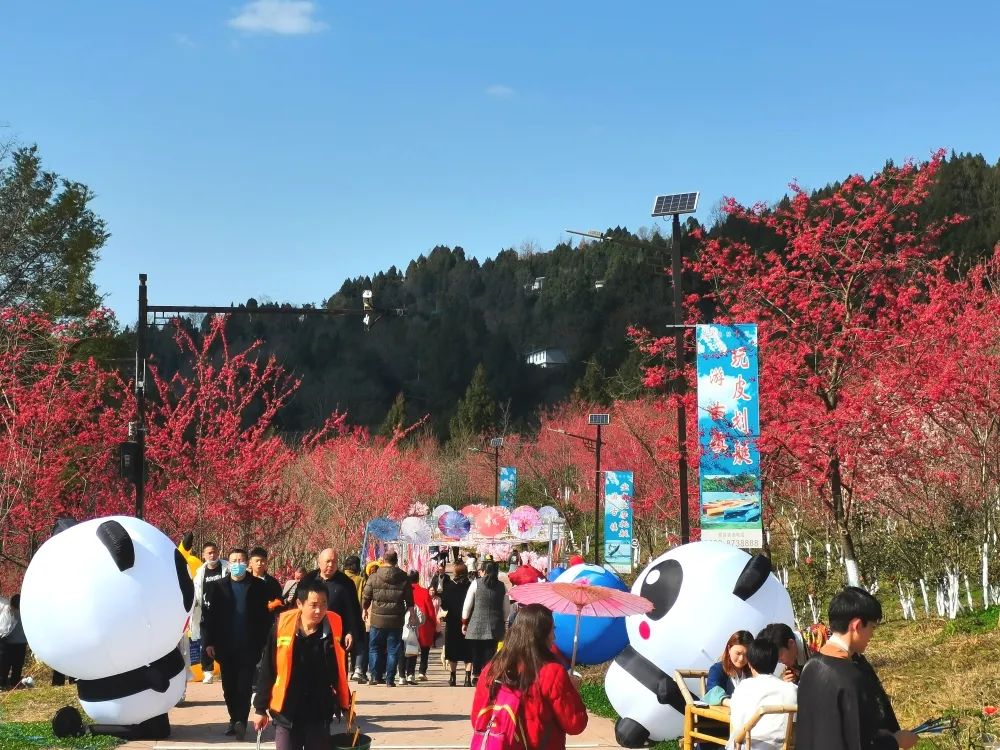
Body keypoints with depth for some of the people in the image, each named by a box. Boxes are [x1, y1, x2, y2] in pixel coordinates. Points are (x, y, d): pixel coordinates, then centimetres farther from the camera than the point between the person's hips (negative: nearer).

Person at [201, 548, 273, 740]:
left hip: (249, 646, -2)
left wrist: (263, 643, -7)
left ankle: (241, 720, -9)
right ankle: (235, 721, 16)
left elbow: (267, 616, -1)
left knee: (244, 685, -7)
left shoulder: (258, 586, 0)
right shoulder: (217, 586, 3)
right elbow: (208, 615, 1)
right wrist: (208, 642, -6)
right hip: (225, 647, 2)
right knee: (229, 687, 7)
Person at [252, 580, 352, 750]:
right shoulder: (283, 626, -11)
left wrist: (345, 706, 7)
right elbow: (267, 670, -1)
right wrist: (260, 708, 2)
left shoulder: (334, 627, -8)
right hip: (287, 713, -1)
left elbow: (340, 672, 4)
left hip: (320, 714, 1)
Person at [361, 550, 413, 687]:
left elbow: (366, 597, 0)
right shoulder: (403, 579, -1)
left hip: (377, 619, -1)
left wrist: (365, 609, 19)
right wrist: (405, 612, 21)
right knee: (393, 650, 7)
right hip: (396, 621, 1)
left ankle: (376, 676, 7)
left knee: (374, 648, 13)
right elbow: (410, 600, 4)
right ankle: (390, 679, 5)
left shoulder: (374, 577, -4)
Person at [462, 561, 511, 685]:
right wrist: (503, 623, 24)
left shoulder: (476, 583, -1)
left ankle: (476, 675, 17)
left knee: (476, 652, 11)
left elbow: (467, 605, 0)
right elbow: (507, 610, 9)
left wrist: (464, 622, 10)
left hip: (477, 624, -1)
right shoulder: (502, 587, 4)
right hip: (495, 627, 1)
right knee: (490, 652, 3)